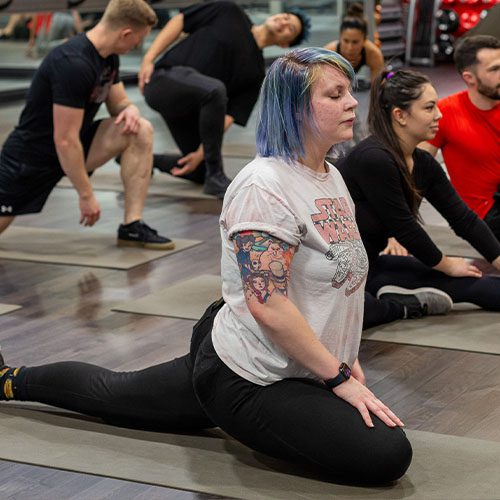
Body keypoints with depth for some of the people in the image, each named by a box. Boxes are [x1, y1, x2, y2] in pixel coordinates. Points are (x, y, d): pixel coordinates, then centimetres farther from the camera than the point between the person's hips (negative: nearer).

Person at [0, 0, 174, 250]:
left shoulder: (107, 56, -2)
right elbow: (65, 140, -28)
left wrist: (130, 110, -13)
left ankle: (132, 227, -9)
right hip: (31, 156, -8)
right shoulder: (73, 64, -30)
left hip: (71, 144, 8)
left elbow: (119, 103, 13)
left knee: (141, 131, -11)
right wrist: (86, 195, -21)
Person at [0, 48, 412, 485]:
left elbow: (342, 276, 22)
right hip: (249, 383, -11)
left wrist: (348, 357, 12)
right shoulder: (265, 186, -24)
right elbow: (268, 306, -28)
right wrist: (340, 378, -22)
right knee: (387, 454, -22)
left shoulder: (331, 177, 9)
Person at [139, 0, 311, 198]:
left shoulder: (256, 72, 11)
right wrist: (148, 58, -8)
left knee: (201, 172, 5)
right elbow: (180, 20, 4)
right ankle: (216, 178, -25)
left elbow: (229, 115, 1)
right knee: (215, 89, -36)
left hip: (188, 106, 6)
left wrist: (202, 152, -11)